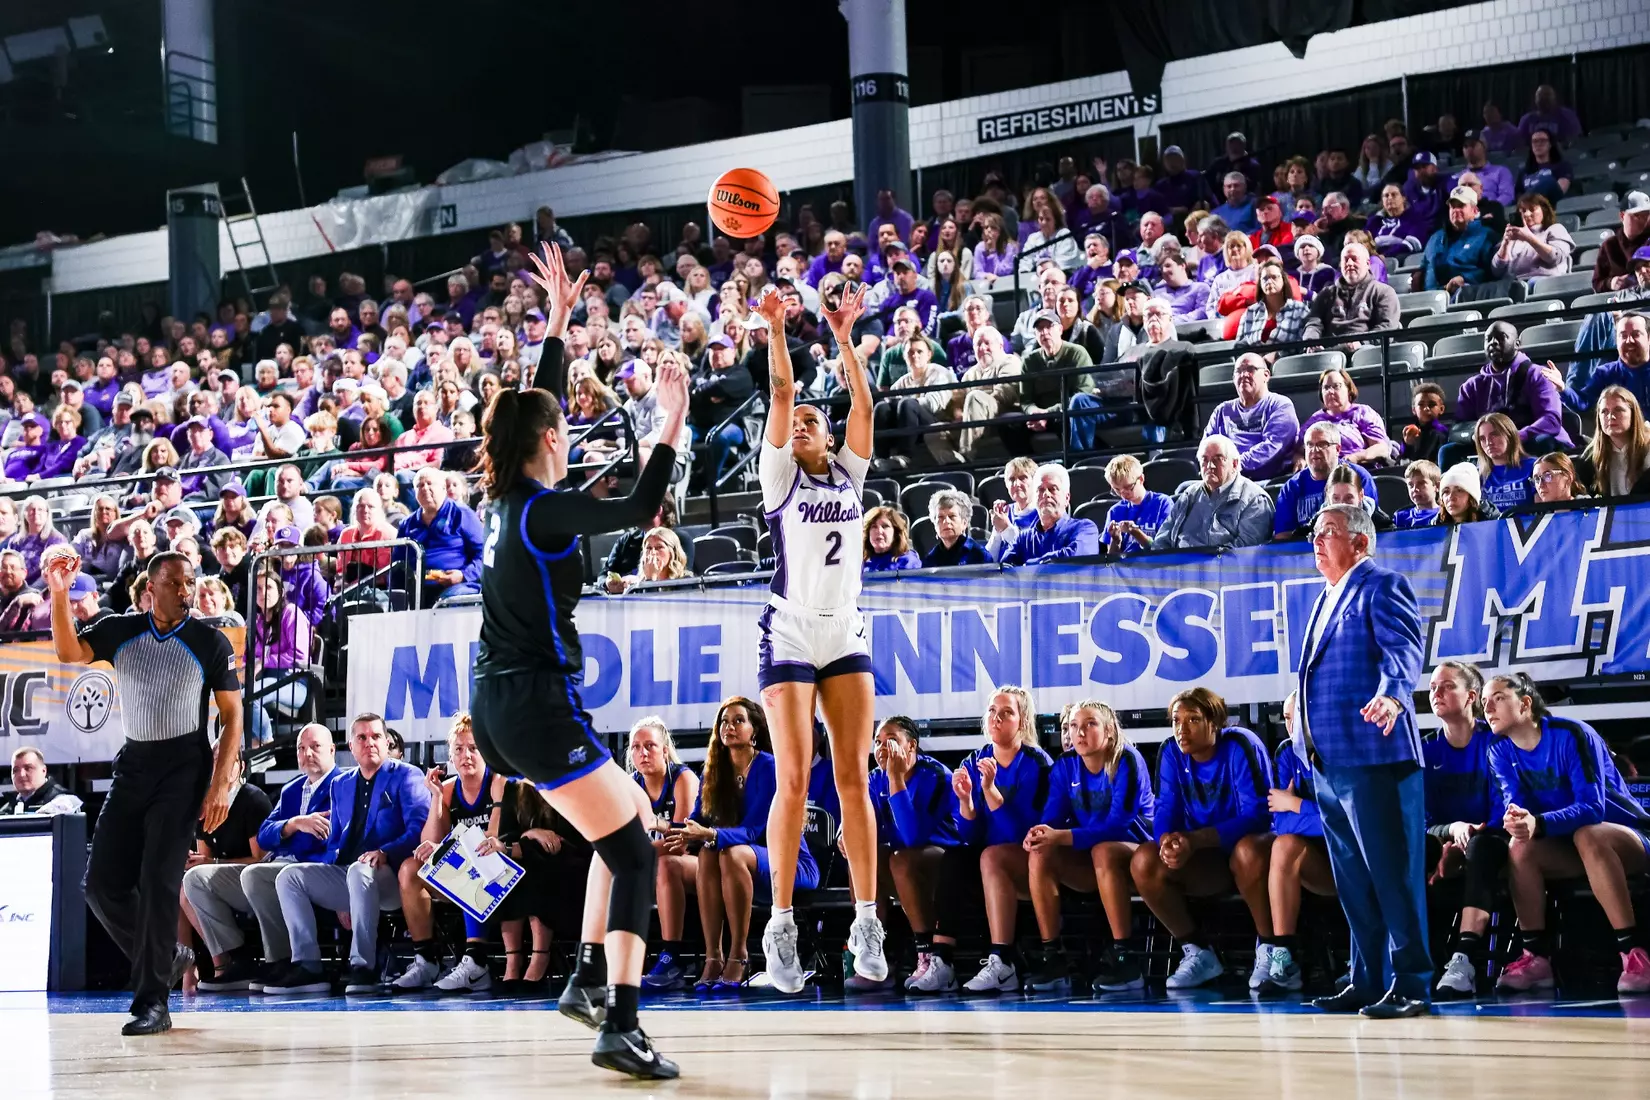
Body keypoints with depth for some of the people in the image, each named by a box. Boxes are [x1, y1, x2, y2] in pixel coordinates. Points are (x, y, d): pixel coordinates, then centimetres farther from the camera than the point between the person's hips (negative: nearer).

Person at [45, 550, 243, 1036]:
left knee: (158, 882, -11)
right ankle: (168, 957, 24)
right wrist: (59, 594, -25)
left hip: (184, 767, -4)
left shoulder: (210, 642, -4)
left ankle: (151, 1001, -5)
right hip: (133, 764, 4)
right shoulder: (120, 631, 4)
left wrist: (221, 785, -13)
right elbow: (69, 653, -12)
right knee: (102, 884, 2)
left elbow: (232, 717, -3)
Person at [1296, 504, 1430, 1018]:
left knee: (1392, 875, -8)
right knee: (1353, 881, 13)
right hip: (1327, 762, 9)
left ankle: (1411, 985, -5)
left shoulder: (1383, 586, -5)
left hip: (1372, 754, -9)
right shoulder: (1328, 598, 22)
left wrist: (1392, 695, -38)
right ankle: (1368, 981, 19)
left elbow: (1404, 648, -21)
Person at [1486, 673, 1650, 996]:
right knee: (1520, 848, -23)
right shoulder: (1501, 750, -2)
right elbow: (1514, 805, -12)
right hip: (1572, 846, 5)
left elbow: (1592, 807, -29)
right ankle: (1536, 958, -22)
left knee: (1587, 836, -37)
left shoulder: (1571, 735, -21)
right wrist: (1515, 821, -38)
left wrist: (1538, 824, -46)